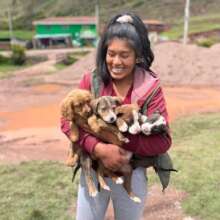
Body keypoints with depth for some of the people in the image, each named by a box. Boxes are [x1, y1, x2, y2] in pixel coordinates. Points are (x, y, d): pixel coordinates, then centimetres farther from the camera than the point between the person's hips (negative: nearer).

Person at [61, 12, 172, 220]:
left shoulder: (150, 87, -13)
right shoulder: (91, 80, -10)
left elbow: (163, 141, -16)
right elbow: (68, 121, -13)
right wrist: (98, 148, -27)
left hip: (132, 174, 0)